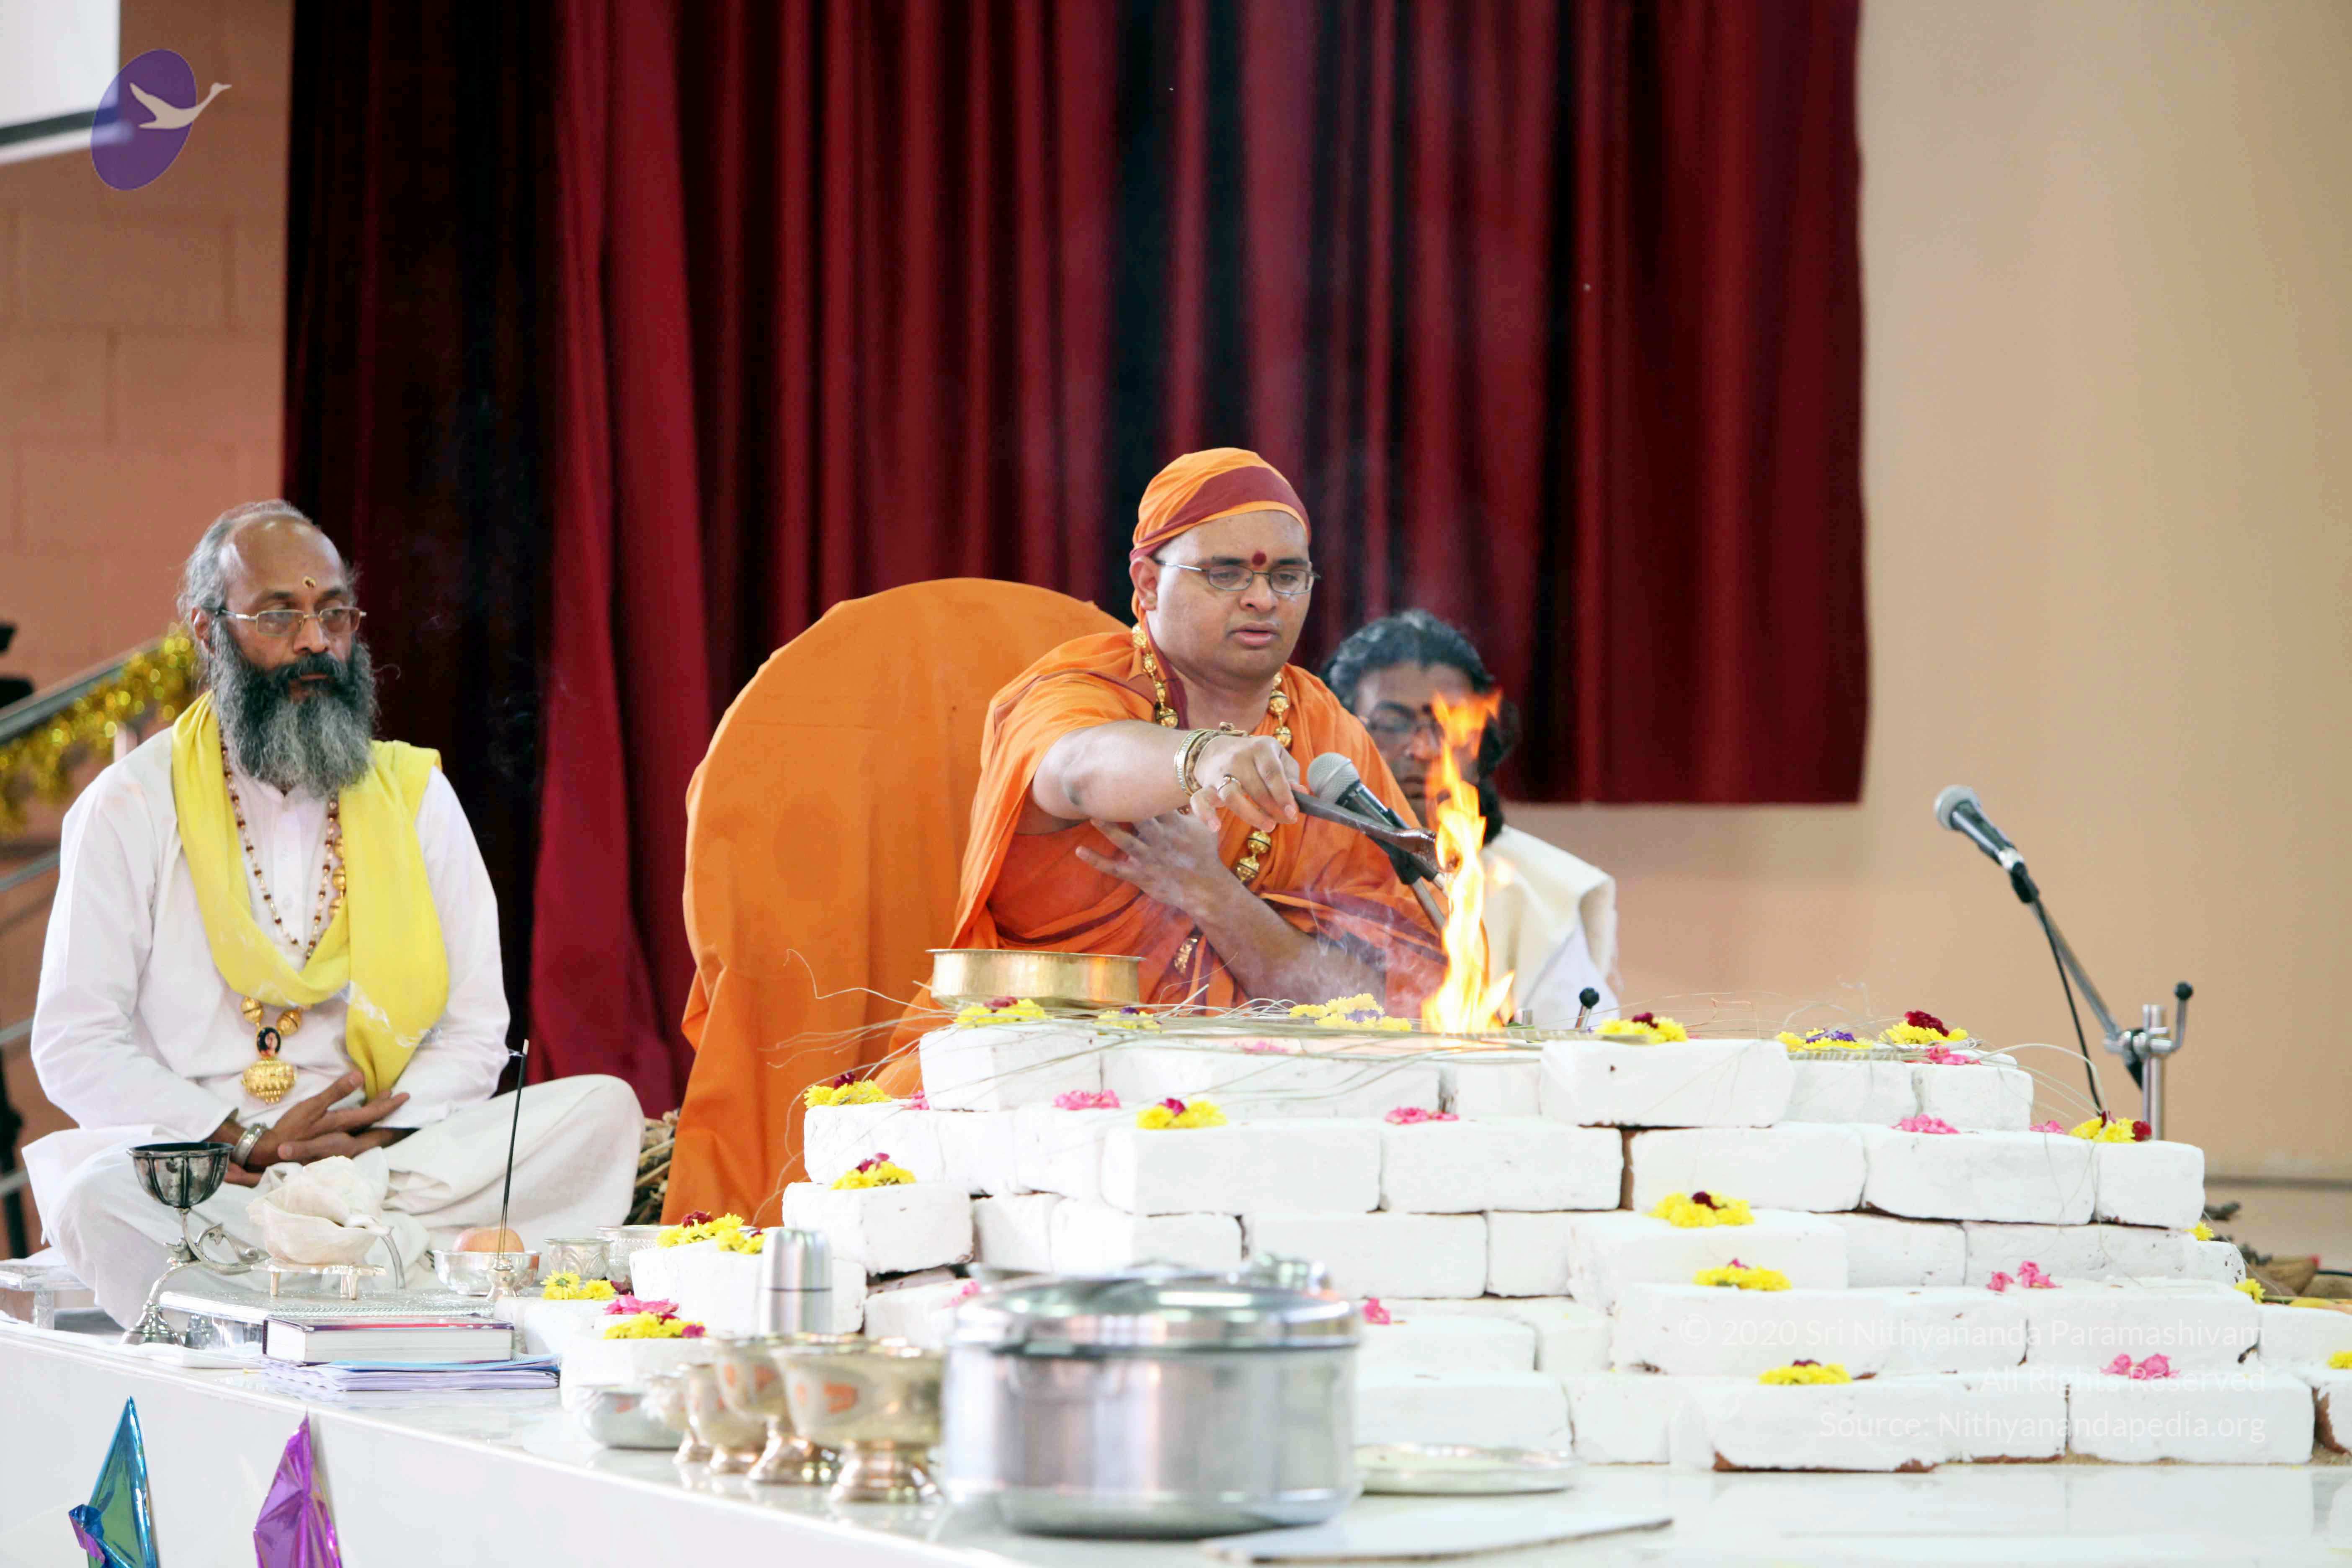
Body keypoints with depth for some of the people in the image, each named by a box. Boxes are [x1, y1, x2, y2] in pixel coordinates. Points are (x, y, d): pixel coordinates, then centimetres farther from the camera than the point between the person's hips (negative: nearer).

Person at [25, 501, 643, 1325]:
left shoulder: (415, 795, 14)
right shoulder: (129, 808, 6)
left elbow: (476, 1028, 9)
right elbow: (75, 1047, -1)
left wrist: (379, 1137, -11)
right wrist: (246, 1140, -13)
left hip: (388, 1159, 3)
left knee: (604, 1110, -22)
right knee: (101, 1197, -37)